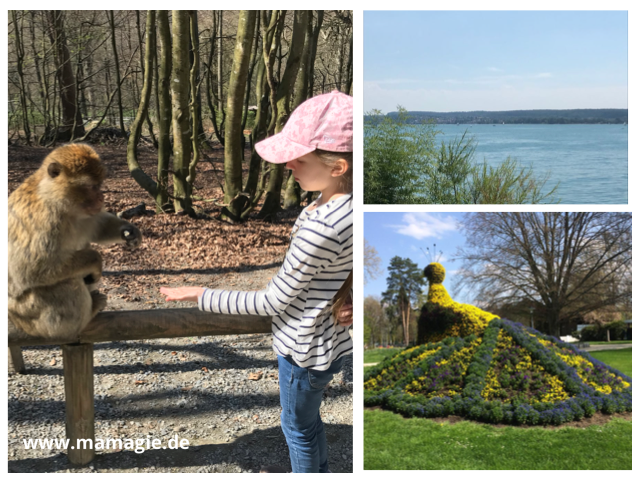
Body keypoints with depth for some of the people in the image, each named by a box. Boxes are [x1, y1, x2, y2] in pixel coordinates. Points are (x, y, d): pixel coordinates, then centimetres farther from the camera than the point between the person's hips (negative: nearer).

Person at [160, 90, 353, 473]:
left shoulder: (319, 229, -37)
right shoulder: (350, 202, -11)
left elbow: (273, 302, -24)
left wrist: (199, 295, -15)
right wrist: (350, 297, -4)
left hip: (303, 349, -8)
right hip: (330, 339, 8)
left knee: (299, 428, 20)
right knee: (309, 418, 32)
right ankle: (319, 473, 56)